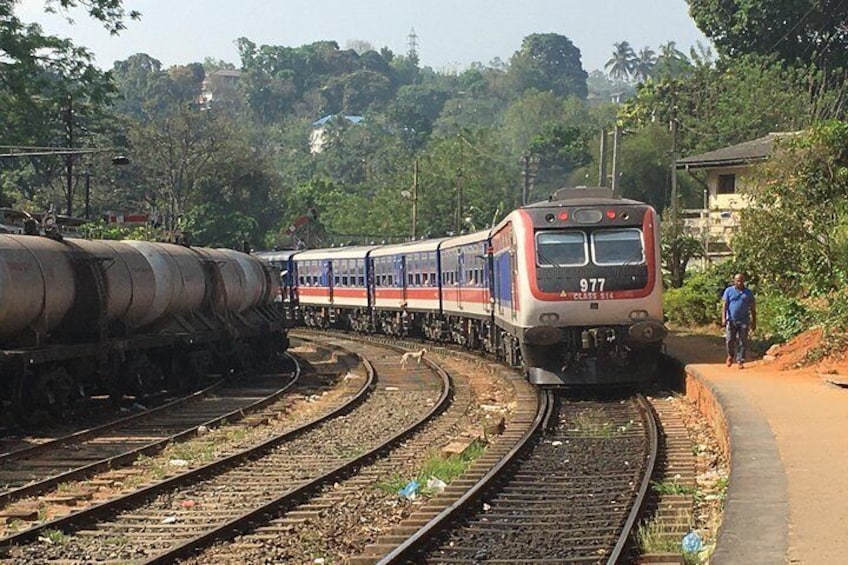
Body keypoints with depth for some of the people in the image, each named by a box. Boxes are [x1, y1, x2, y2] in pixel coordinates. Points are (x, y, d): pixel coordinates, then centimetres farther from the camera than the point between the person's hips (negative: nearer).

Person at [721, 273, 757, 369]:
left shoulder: (748, 292, 10)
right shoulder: (729, 291, 5)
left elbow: (753, 308, 12)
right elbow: (724, 305, -1)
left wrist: (754, 322, 8)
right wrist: (723, 318, -12)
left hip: (744, 321, 1)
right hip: (731, 320, -1)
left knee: (742, 342, -2)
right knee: (730, 340, -6)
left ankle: (740, 361, 3)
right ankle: (730, 355, 21)